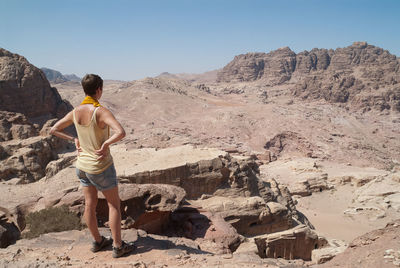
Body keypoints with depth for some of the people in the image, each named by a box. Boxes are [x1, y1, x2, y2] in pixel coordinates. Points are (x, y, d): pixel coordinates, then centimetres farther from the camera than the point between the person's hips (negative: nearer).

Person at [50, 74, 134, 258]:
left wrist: (74, 140, 6)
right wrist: (105, 145, -24)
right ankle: (118, 246, 17)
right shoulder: (101, 111, -25)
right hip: (101, 167, -7)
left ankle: (98, 241, 34)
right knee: (114, 204, 9)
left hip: (82, 164, 7)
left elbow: (53, 130, 9)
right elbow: (121, 132, -40)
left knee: (90, 204, 17)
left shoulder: (75, 112, -4)